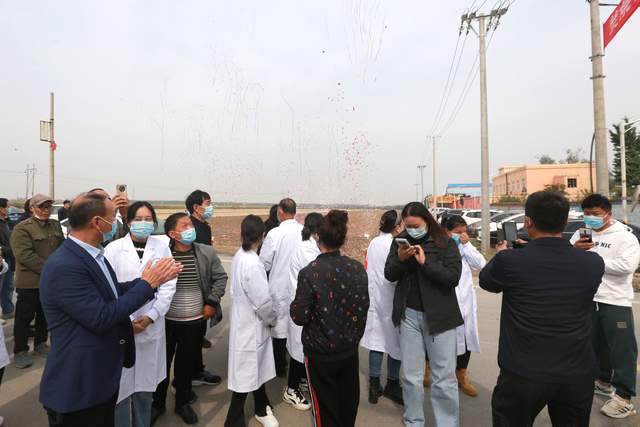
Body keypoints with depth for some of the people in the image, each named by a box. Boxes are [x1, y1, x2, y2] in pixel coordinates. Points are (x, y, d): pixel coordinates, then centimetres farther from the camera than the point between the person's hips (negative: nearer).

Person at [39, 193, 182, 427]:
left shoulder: (91, 254, 2)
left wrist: (155, 279, 2)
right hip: (77, 386, -9)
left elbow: (113, 292, 8)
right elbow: (101, 318, -27)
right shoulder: (63, 266, -27)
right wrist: (147, 284, -20)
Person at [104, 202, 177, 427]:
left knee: (145, 384, 13)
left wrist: (150, 317, -9)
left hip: (151, 327, 2)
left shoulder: (162, 247, 1)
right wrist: (126, 322, -9)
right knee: (120, 385, 6)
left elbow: (169, 285, -1)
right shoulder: (113, 248, -3)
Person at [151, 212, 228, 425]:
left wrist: (211, 302, -5)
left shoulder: (207, 252, -6)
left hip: (195, 321, 1)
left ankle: (183, 402, 38)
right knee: (162, 362, 14)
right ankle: (157, 403, 38)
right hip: (165, 320, -1)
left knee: (187, 363, 17)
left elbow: (220, 278, 2)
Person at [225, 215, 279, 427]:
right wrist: (273, 319, -4)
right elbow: (263, 302, -23)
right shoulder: (252, 264, -28)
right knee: (246, 375, 9)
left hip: (247, 323, 9)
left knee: (257, 369, 23)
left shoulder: (240, 256, -1)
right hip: (250, 326, -9)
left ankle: (261, 409, 42)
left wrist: (267, 319, 13)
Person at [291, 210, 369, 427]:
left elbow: (300, 317, -18)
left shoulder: (309, 273, -21)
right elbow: (363, 307, -1)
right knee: (349, 405, 24)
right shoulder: (357, 268, -9)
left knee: (326, 409, 17)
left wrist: (295, 304, 1)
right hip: (349, 350, 4)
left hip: (320, 352, -3)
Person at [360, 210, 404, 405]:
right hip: (390, 299, -6)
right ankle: (392, 384, 23)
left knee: (376, 339, 12)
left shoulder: (373, 243, 4)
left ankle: (374, 385, 19)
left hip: (374, 298, 6)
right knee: (394, 341, 9)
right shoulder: (395, 245, -17)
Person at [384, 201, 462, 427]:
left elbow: (453, 278, -14)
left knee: (444, 377, 7)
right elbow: (389, 275, 1)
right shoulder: (400, 241, 2)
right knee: (410, 376, 12)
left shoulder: (446, 243, -6)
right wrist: (400, 259, -18)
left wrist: (425, 262, -23)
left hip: (439, 315, -2)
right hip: (409, 314, 3)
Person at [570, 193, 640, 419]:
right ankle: (603, 381, 35)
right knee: (595, 344, 17)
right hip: (587, 300, 5)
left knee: (622, 348, 1)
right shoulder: (580, 234, 8)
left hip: (616, 302, -5)